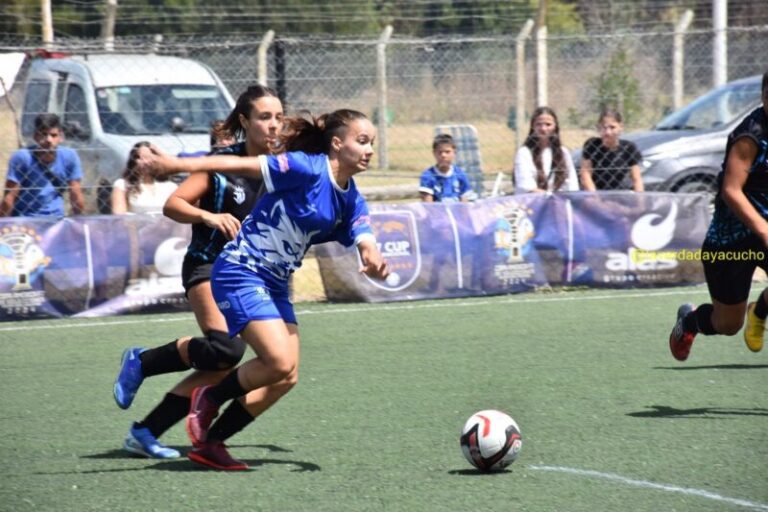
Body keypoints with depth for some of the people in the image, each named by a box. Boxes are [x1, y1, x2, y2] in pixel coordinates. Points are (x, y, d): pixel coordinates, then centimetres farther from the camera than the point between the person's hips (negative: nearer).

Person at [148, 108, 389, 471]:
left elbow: (365, 241, -5)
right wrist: (180, 165, -23)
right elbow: (242, 165, -17)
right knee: (279, 362, -20)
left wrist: (374, 261, -30)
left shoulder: (351, 200, 7)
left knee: (286, 377, 5)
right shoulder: (308, 169, -16)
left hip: (275, 284, 9)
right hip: (240, 273, -9)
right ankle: (209, 399, 5)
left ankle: (210, 442, 14)